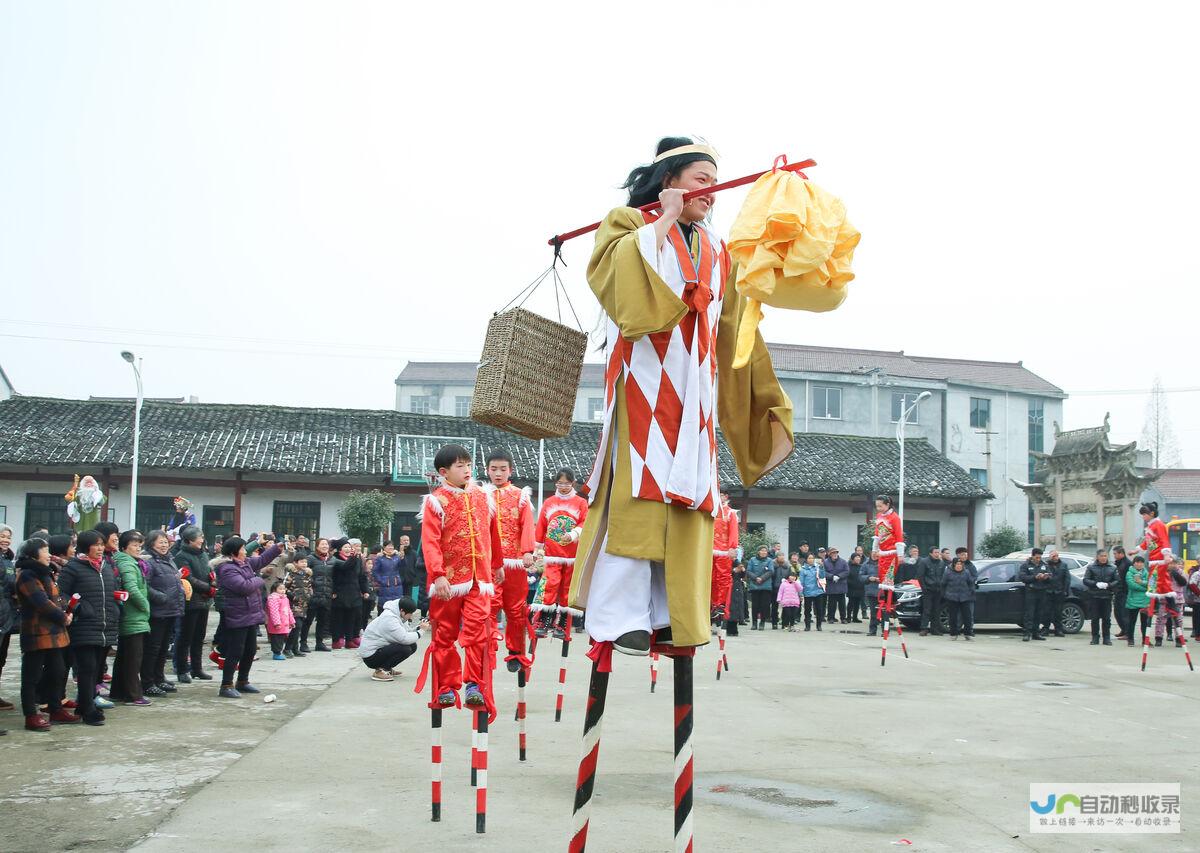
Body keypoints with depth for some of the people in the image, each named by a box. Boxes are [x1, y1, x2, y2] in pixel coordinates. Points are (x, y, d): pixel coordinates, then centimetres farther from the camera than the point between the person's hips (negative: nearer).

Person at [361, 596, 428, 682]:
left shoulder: (398, 615, 4)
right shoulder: (389, 618, -26)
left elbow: (408, 633, 5)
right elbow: (405, 638, -32)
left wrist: (418, 627, -11)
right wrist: (421, 631, -20)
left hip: (381, 648, 10)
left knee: (412, 646, 2)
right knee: (405, 649, -25)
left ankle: (387, 668, 11)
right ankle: (379, 671, -13)